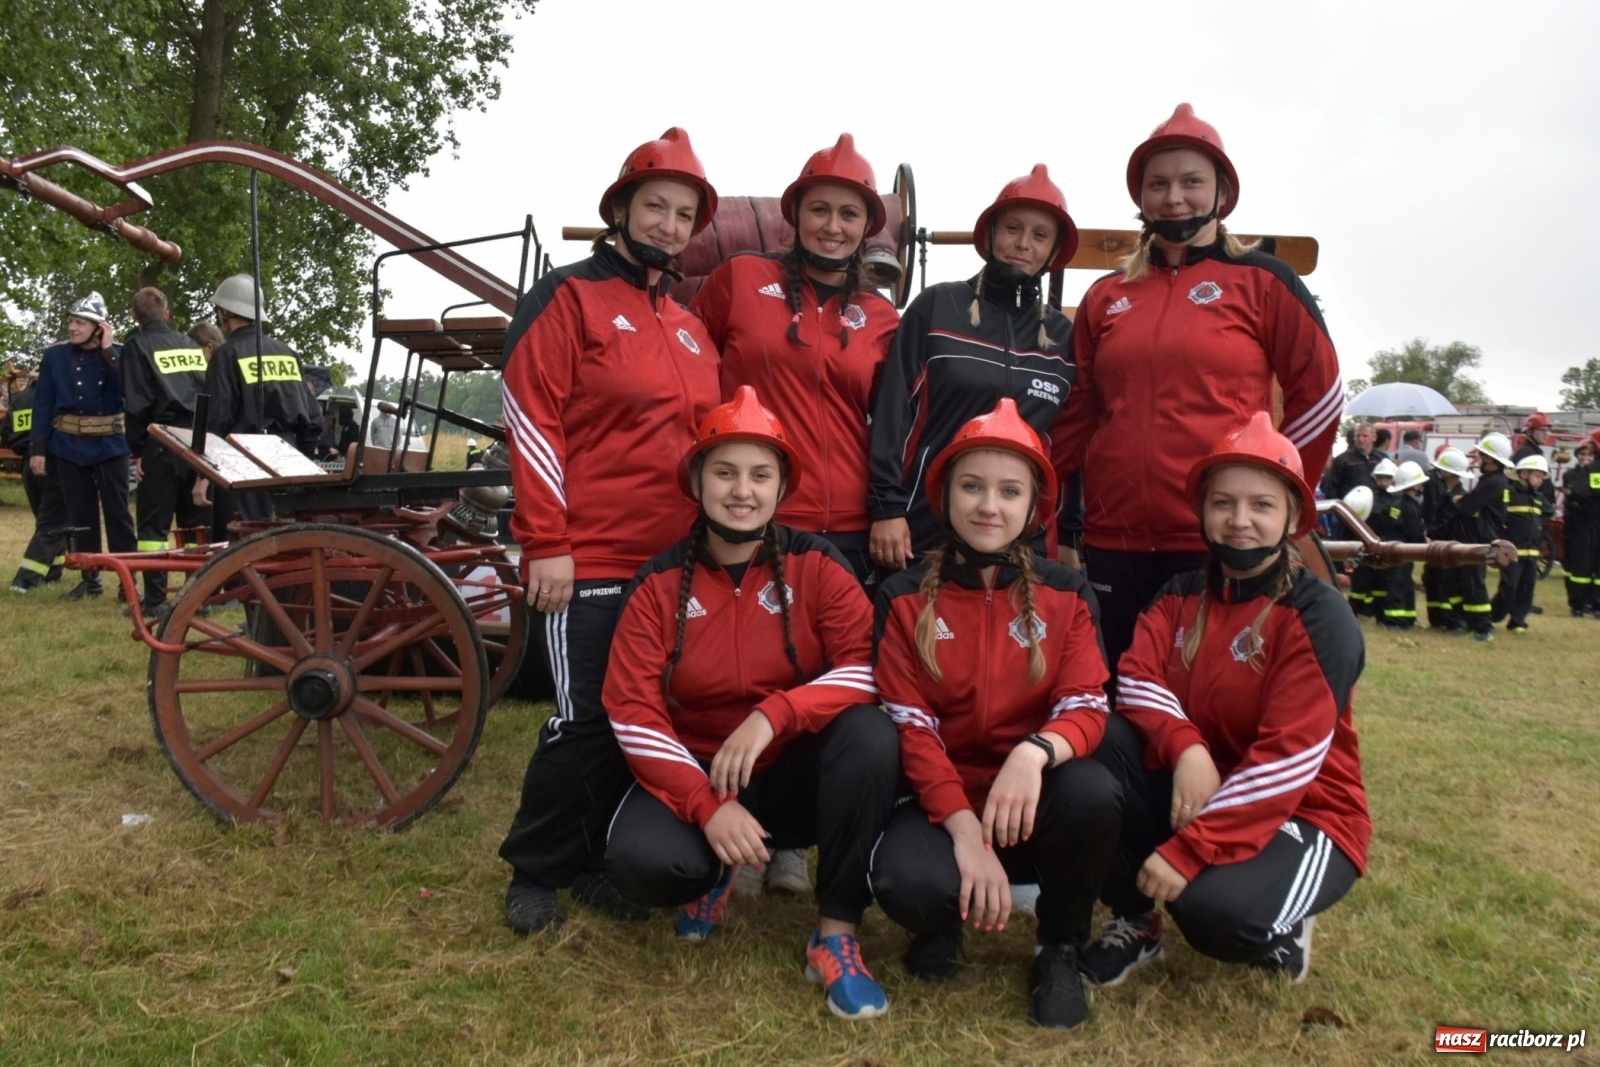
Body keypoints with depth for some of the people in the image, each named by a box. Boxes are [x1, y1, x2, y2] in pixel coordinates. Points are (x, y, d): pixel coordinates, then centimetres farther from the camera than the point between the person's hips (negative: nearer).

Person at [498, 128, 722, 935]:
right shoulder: (568, 297, -3)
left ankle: (596, 862, 26)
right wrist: (546, 544, -16)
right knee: (584, 722, -3)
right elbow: (532, 421, -11)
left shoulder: (691, 330, 18)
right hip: (586, 565, -7)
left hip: (671, 567, 7)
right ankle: (534, 874, 16)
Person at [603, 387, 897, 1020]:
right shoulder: (659, 584, -5)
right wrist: (706, 805, -24)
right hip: (697, 777, 0)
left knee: (871, 734, -31)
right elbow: (633, 712, -12)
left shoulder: (816, 565, -7)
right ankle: (715, 872, 9)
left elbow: (868, 667, -16)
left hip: (798, 772, 0)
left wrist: (771, 715, -30)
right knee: (639, 859, -30)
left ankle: (836, 933, -15)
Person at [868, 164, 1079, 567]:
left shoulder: (1063, 337, 8)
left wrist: (1068, 538, 8)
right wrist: (888, 507, -10)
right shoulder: (936, 306, 0)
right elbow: (892, 409, -4)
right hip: (920, 530, -2)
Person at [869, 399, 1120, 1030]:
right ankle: (945, 921, 7)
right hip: (943, 797, -1)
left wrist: (1035, 752, -33)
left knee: (1093, 792, -33)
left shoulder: (1065, 594, 1)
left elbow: (1086, 705, -9)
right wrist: (965, 830, -22)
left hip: (1034, 797, 2)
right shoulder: (905, 598, -2)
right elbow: (910, 724, -8)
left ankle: (1061, 951, -3)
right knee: (905, 881, -34)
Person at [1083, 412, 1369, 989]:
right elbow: (1137, 680, -11)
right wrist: (1186, 747, -32)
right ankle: (1133, 920, -3)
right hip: (1195, 792, 5)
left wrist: (1189, 849, -28)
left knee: (1216, 907, -35)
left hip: (1302, 813, -5)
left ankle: (1278, 924, 5)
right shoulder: (1181, 594, 4)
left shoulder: (1319, 616, -15)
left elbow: (1289, 757, -23)